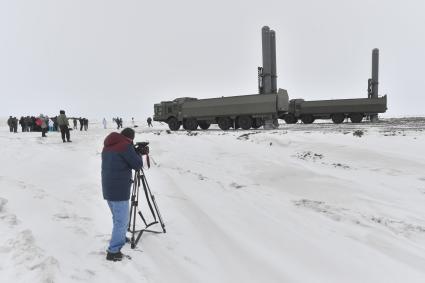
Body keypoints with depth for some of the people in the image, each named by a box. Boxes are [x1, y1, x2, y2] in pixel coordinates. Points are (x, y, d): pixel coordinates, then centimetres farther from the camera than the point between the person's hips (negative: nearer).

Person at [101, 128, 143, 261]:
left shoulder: (108, 145, 13)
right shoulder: (126, 146, -13)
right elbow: (137, 165, -9)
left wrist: (133, 152, 16)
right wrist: (138, 154, 9)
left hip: (108, 189, 9)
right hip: (119, 190, -9)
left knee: (118, 219, 25)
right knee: (121, 221, 0)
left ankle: (120, 239, 40)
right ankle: (113, 251, 3)